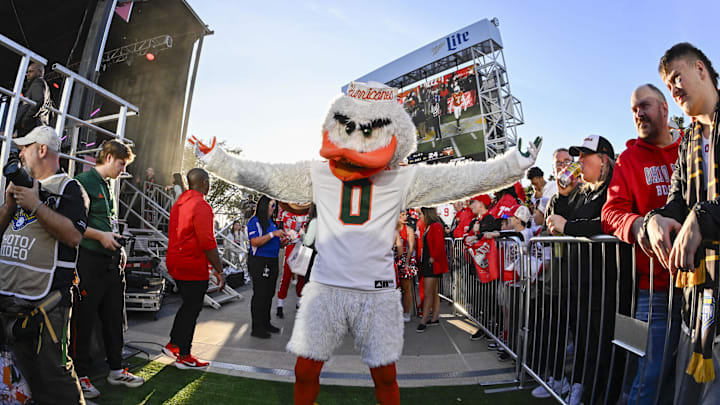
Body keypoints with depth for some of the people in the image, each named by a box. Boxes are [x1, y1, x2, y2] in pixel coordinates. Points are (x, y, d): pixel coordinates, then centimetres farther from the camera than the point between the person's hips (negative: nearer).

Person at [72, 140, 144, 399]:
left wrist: (118, 247, 14)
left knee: (114, 317, 14)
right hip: (90, 260, -8)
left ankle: (116, 370, 25)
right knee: (84, 319, 3)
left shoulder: (108, 187, 18)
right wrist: (101, 236, -17)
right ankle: (81, 376, 18)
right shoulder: (84, 182, -8)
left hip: (112, 262, 9)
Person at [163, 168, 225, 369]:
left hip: (175, 263, 9)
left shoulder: (178, 204, 11)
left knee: (188, 305, 22)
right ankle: (184, 357, 14)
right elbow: (207, 242, -22)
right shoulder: (201, 206, -18)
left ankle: (172, 344, 31)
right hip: (193, 268, -9)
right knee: (192, 309, 3)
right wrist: (219, 270, -17)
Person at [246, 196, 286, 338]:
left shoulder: (271, 221, 15)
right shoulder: (254, 221, -9)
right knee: (260, 295, -3)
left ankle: (266, 324, 27)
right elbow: (255, 242, -21)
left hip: (272, 262, 8)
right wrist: (273, 234, -23)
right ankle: (257, 328, 7)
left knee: (269, 294, 14)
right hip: (259, 262, -8)